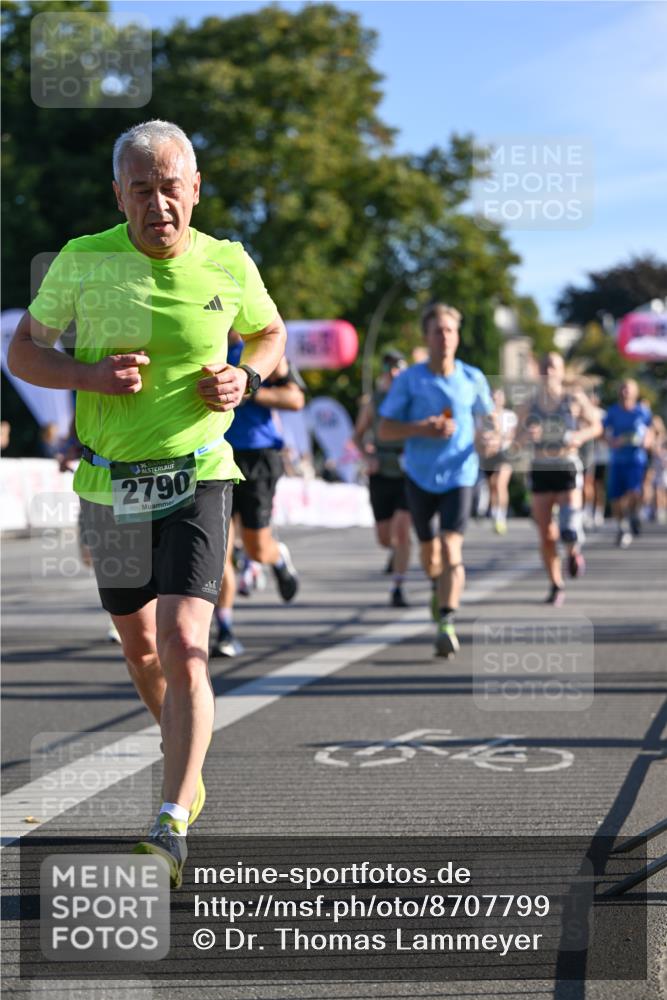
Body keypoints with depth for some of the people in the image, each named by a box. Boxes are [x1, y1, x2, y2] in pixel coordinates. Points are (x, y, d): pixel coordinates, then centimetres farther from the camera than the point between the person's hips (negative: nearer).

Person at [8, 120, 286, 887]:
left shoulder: (228, 266, -4)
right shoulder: (82, 261, -7)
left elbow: (270, 333, 16)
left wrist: (245, 378, -6)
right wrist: (91, 376, -17)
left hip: (197, 479, -2)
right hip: (111, 484, 2)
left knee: (183, 646, -17)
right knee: (139, 645, 16)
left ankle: (172, 828, -17)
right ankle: (187, 760, 44)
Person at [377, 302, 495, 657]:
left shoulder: (473, 379, 0)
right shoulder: (408, 380, -4)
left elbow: (488, 416, 16)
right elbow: (384, 430, -3)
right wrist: (421, 428, -20)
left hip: (459, 475, -1)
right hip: (419, 476, 1)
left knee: (451, 547, -18)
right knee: (428, 549, 14)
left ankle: (447, 622, -21)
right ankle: (438, 586, 48)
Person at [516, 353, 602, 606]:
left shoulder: (575, 400, -1)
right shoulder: (529, 405, 4)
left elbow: (596, 426, 9)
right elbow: (518, 436, 11)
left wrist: (580, 436, -12)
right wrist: (528, 436, -13)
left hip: (568, 469, -2)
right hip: (540, 469, 2)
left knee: (569, 531, -18)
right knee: (546, 535, 2)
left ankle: (574, 552, 19)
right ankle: (556, 586, 18)